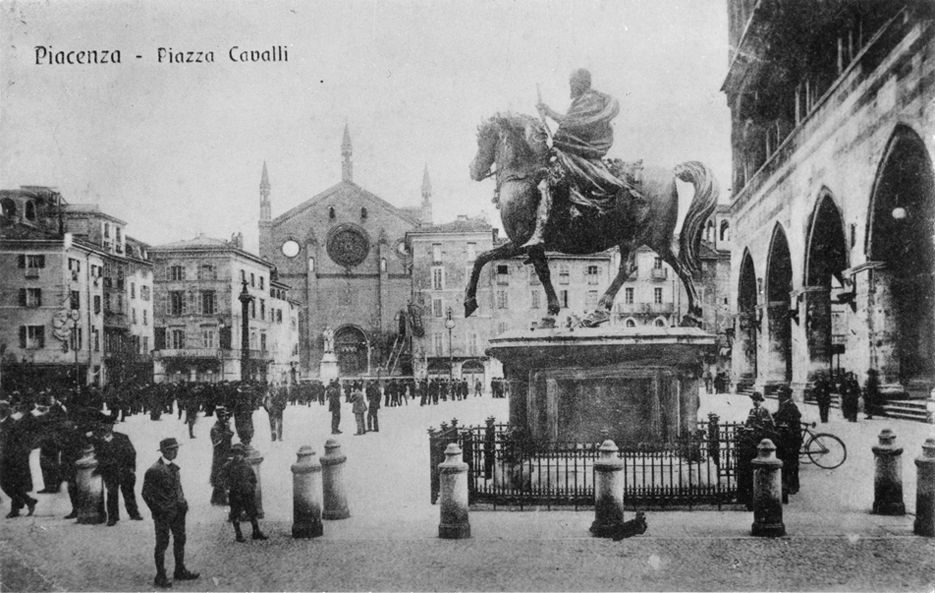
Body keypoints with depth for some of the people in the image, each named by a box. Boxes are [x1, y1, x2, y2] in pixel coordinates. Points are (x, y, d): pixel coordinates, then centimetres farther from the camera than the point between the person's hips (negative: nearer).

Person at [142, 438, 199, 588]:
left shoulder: (174, 467, 8)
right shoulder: (154, 470, -17)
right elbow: (146, 494, -13)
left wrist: (183, 502, 10)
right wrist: (157, 511, -13)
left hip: (177, 511, 8)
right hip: (163, 513, -7)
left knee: (180, 539, 14)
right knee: (162, 543, 1)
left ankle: (180, 571, 26)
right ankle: (160, 577, 10)